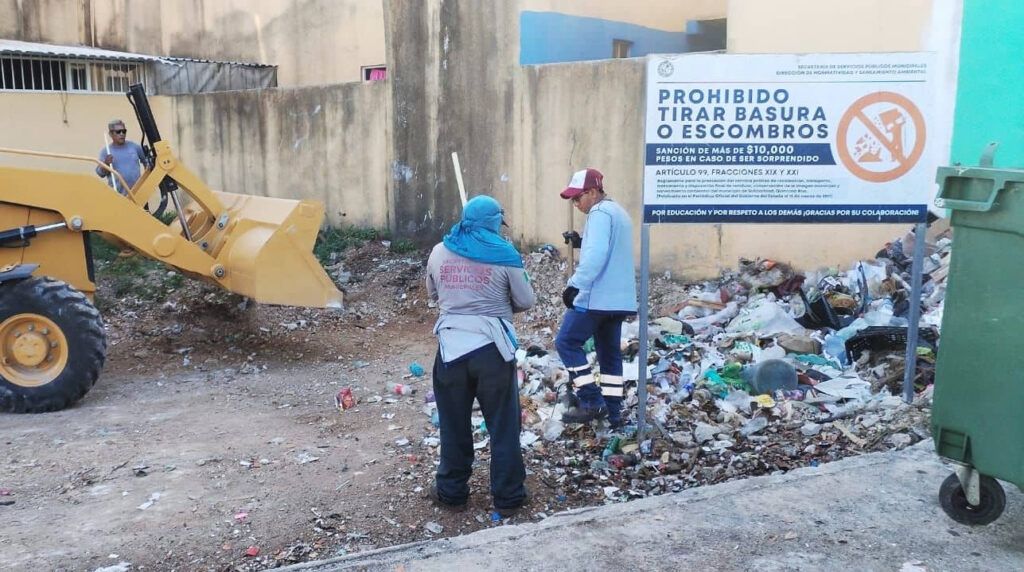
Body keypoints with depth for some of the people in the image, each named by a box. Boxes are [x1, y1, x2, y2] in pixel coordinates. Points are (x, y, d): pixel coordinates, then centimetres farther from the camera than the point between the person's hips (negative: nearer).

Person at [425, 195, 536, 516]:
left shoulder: (440, 253, 4)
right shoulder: (504, 254, -5)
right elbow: (526, 301, 1)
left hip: (451, 346, 2)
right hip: (492, 348, -2)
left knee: (454, 425, 16)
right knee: (503, 426, 10)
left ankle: (451, 492, 27)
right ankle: (508, 497, 17)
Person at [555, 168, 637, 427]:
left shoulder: (600, 213, -12)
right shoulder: (617, 211, 20)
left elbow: (596, 256, -25)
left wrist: (575, 285, -25)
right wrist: (581, 242, 14)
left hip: (598, 297, -10)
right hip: (618, 297, 10)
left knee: (567, 342, -2)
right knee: (610, 353, 12)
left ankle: (591, 402, -4)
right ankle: (613, 412, 14)